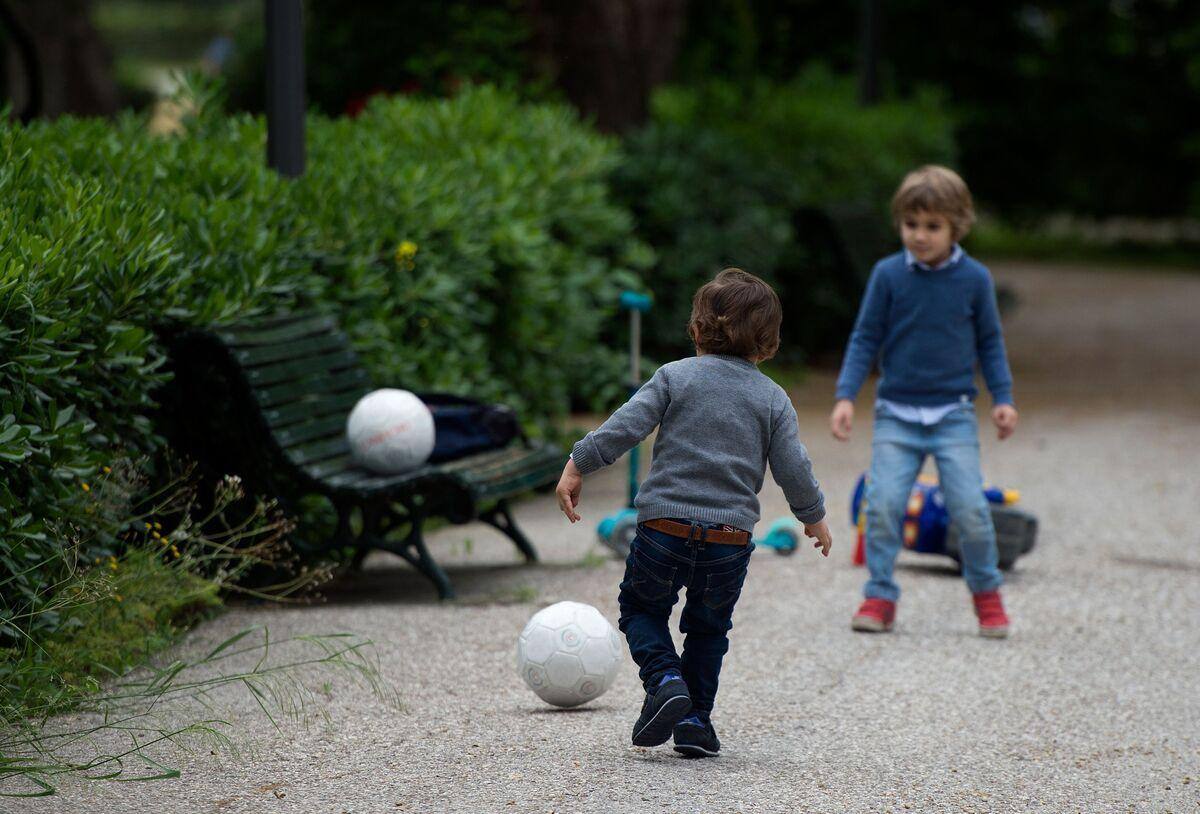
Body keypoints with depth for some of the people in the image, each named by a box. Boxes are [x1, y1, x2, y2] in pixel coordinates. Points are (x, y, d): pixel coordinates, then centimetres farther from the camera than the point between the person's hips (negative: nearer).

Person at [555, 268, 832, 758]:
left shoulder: (675, 377, 1)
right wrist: (814, 517, 18)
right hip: (730, 540, 2)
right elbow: (793, 470, 2)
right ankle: (695, 720, 16)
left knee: (640, 607, 19)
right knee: (708, 628, 21)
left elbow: (625, 427, -7)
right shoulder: (774, 399, 4)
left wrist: (577, 466, 0)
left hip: (664, 528, -2)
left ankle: (665, 678, -6)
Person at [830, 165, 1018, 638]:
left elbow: (989, 342, 11)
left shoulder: (974, 279, 0)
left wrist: (1002, 398, 4)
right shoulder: (888, 275, -1)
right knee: (882, 504, -11)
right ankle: (880, 596, 3)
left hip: (953, 413, 0)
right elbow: (865, 338, 4)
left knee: (969, 506, -9)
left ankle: (986, 592, 12)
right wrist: (846, 396, -4)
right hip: (896, 412, 0)